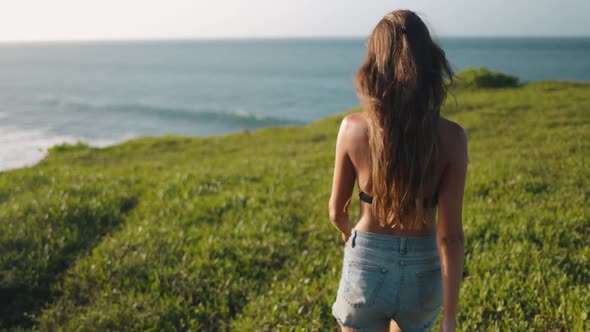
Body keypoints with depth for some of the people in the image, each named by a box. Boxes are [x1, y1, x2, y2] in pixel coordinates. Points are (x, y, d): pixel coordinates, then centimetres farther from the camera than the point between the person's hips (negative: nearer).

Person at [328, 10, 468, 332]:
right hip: (423, 271, 2)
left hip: (367, 266, -1)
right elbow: (450, 234, -15)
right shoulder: (451, 137, -15)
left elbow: (336, 211, -1)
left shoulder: (353, 128, -14)